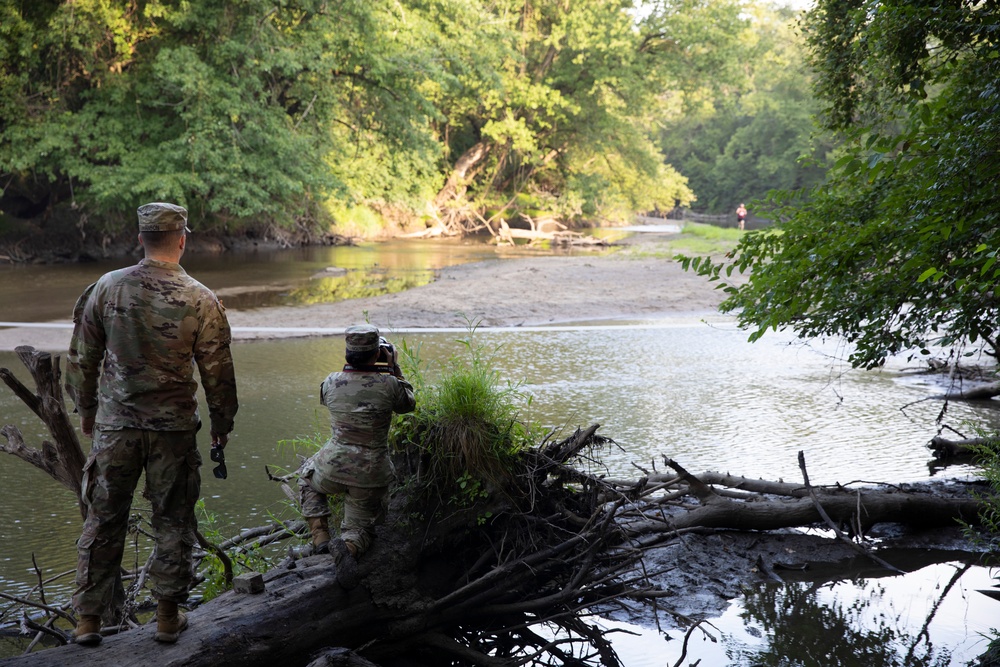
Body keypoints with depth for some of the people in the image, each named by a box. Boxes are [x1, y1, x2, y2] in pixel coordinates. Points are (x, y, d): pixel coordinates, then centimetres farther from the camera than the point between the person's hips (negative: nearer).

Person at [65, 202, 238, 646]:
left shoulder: (106, 288, -3)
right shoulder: (200, 300, -9)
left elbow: (81, 357, 5)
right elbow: (217, 371, -3)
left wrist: (86, 409, 19)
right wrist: (222, 423, 11)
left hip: (115, 425, 2)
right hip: (174, 428, -1)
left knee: (103, 521, 11)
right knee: (172, 522, 11)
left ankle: (89, 620, 16)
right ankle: (168, 616, 19)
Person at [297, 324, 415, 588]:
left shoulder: (331, 382, -6)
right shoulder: (388, 384, -12)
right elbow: (408, 404, 10)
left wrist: (351, 366, 22)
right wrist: (394, 369, 16)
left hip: (333, 469, 1)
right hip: (371, 476, -1)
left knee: (307, 478, 36)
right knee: (361, 527, 19)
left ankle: (320, 538, 18)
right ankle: (348, 547, -18)